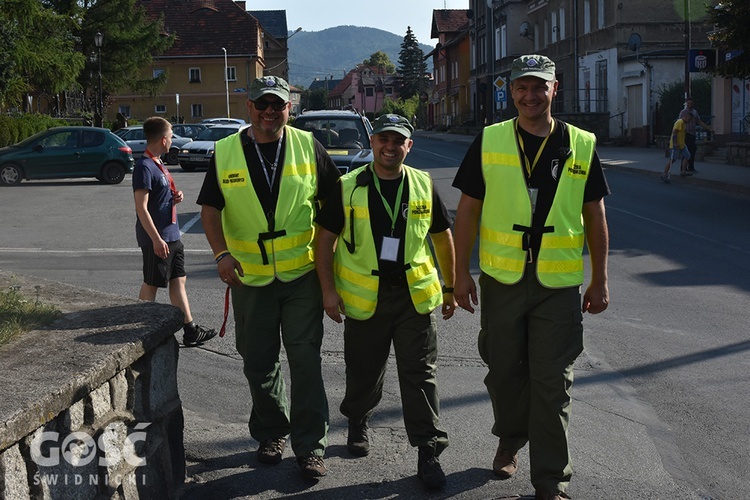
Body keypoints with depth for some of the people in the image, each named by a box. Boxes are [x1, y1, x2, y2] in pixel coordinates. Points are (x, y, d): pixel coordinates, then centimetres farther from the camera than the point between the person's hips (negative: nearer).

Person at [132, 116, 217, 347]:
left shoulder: (158, 164, 13)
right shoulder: (144, 167, -18)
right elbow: (141, 208, -22)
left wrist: (175, 196, 4)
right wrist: (156, 239, -24)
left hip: (171, 235, 10)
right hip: (157, 237, -10)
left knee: (178, 281, 11)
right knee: (151, 284, 1)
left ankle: (190, 331, 16)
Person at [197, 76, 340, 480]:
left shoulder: (307, 147, 1)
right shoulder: (225, 152, 2)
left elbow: (334, 200, 7)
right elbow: (210, 209, 4)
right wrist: (221, 253, -9)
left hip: (302, 274, -1)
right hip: (249, 276, 2)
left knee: (305, 360, -3)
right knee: (259, 363, 12)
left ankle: (310, 446, 7)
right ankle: (271, 434, 32)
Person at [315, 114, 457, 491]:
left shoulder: (423, 186, 3)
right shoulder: (348, 188, -2)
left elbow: (443, 238, 11)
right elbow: (326, 239, 1)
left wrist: (451, 288, 11)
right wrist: (328, 290, -5)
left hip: (414, 294, 1)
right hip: (364, 297, 0)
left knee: (420, 375, 0)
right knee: (364, 372, 12)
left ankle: (429, 452, 8)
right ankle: (357, 422, 41)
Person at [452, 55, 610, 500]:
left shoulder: (581, 146, 1)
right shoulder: (488, 142, 0)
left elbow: (595, 216, 6)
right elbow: (468, 210, 3)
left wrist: (600, 280, 5)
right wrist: (462, 272, 0)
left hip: (559, 283, 0)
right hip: (502, 279, 1)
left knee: (553, 383, 2)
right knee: (504, 371, 14)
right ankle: (510, 441, 40)